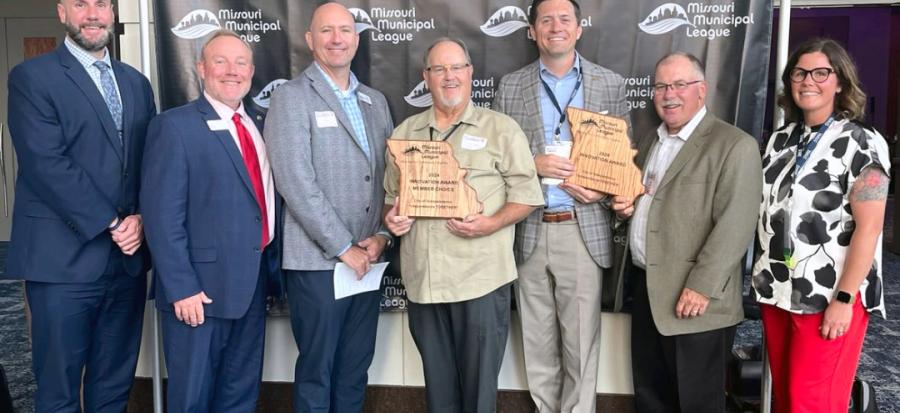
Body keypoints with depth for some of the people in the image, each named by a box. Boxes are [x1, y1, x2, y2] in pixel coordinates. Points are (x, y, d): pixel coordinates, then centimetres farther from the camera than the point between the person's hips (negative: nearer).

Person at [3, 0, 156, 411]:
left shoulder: (136, 82, 15)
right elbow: (46, 164, -12)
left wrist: (140, 217, -5)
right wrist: (110, 224, -13)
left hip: (128, 258, 5)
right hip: (64, 259, -5)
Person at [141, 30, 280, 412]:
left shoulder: (258, 126, 11)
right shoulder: (175, 125, -9)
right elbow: (162, 216, -14)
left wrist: (270, 266, 7)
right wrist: (182, 288, -18)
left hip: (252, 284, 6)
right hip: (201, 288, -6)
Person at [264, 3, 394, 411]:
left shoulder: (376, 101, 14)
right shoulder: (292, 96, -5)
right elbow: (296, 182, -14)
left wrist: (382, 235, -2)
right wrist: (343, 247, -14)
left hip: (368, 259, 5)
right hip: (318, 261, -5)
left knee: (355, 368, 15)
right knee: (316, 371, 7)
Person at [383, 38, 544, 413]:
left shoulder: (501, 129, 0)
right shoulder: (405, 132, 13)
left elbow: (526, 194, -3)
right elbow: (392, 194, 20)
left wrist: (492, 223, -19)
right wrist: (392, 216, -1)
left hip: (480, 278, -4)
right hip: (422, 278, 4)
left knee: (478, 380, 6)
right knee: (437, 380, 17)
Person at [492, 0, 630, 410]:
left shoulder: (610, 84, 5)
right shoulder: (510, 86, 6)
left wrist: (603, 192, -10)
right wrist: (532, 164, -11)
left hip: (584, 229, -1)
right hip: (529, 230, 2)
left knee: (581, 340, 4)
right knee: (537, 340, 12)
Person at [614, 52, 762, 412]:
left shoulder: (735, 145, -11)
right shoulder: (650, 142, 15)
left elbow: (734, 226, -18)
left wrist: (701, 287, -22)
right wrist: (627, 204, 5)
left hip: (694, 299, -7)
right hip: (645, 289, 7)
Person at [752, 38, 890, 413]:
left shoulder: (862, 143, -8)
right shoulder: (781, 140, 10)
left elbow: (869, 227, -13)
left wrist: (844, 299, -17)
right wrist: (763, 276, 9)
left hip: (829, 297, -5)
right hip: (777, 291, 6)